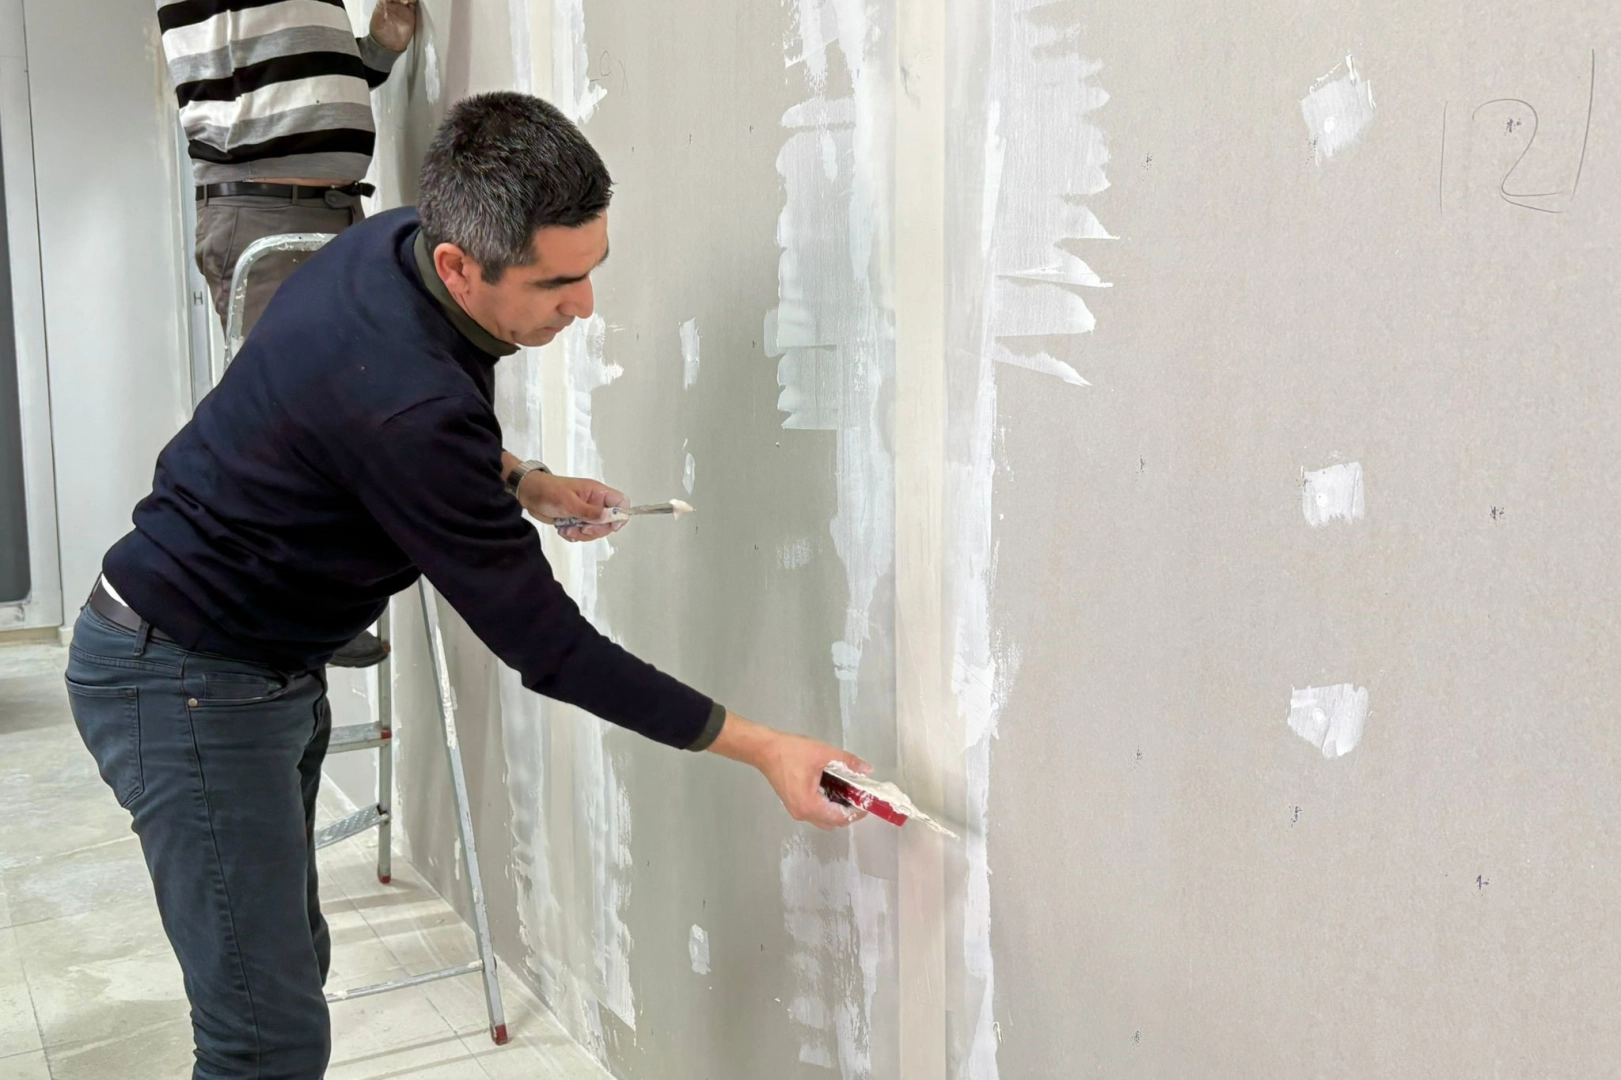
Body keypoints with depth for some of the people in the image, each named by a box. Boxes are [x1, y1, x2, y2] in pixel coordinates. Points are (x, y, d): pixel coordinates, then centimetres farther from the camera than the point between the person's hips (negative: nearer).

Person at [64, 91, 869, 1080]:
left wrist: (519, 481, 0)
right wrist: (761, 749, -23)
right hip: (187, 682, -9)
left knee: (292, 958, 16)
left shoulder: (394, 242, -7)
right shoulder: (404, 398, -34)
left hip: (269, 665, 9)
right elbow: (545, 645, -27)